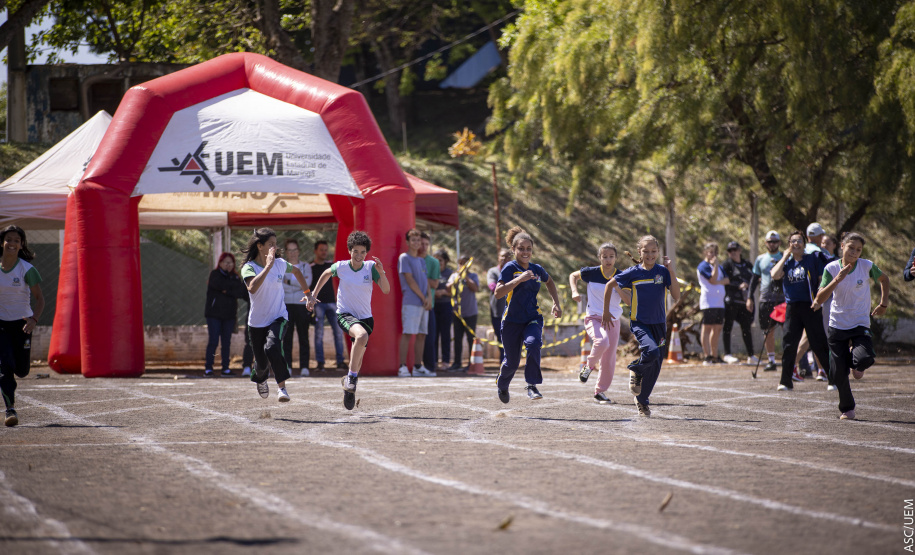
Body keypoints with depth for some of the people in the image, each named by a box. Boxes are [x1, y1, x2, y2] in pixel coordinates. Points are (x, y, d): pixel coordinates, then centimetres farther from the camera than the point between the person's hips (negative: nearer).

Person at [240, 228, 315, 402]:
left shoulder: (280, 264, -2)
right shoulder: (249, 268, -13)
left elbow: (296, 271, 23)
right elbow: (252, 288, -35)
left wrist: (307, 292, 25)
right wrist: (268, 267, -36)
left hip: (278, 317, 0)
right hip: (257, 321, 0)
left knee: (272, 347, -29)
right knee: (261, 362, 8)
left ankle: (282, 388, -23)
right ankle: (261, 380, 45)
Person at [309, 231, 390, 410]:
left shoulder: (370, 267, -7)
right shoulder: (340, 267, -7)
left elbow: (386, 290, -14)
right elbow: (326, 274, 15)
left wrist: (381, 272, -30)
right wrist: (313, 295, 17)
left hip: (365, 317, 3)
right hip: (345, 314, -3)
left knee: (357, 361, 6)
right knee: (362, 336, -35)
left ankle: (349, 385, 33)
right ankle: (352, 376, -22)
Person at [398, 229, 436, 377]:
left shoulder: (421, 260, 21)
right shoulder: (404, 258, -2)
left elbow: (426, 280, 16)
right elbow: (410, 280, -8)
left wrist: (429, 297, -2)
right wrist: (423, 298, -8)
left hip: (424, 303, 7)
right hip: (411, 302, -7)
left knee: (422, 334, 5)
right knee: (407, 333, -11)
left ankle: (418, 366, 8)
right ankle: (402, 367, -12)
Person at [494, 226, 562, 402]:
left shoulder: (537, 269, 3)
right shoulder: (510, 268, -11)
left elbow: (549, 282, 27)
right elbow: (498, 292, -25)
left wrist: (556, 303, 17)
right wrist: (519, 279, -32)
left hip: (533, 318, 2)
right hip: (512, 320, -2)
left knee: (533, 343, -31)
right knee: (512, 361, 7)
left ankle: (532, 386, -24)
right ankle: (502, 385, 41)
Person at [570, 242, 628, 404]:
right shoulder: (591, 273, -5)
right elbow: (573, 276, 13)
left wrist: (617, 286, -22)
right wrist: (574, 291, -3)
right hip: (593, 318, -3)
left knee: (609, 360, 4)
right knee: (602, 341, -33)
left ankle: (600, 391, 23)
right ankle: (589, 365, -4)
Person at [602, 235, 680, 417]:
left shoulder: (663, 272, -1)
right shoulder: (633, 273, -4)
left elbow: (676, 297, -11)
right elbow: (609, 286, 10)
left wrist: (672, 271, -18)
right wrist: (606, 312, 11)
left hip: (659, 324, 3)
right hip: (639, 322, -3)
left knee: (655, 366, 7)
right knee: (651, 351, -30)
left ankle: (642, 401, 29)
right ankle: (636, 372, 3)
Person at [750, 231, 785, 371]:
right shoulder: (760, 259, 13)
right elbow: (755, 279, 16)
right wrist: (750, 297, 10)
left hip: (782, 298, -2)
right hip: (765, 298, 2)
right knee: (768, 331, 3)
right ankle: (771, 360, 10)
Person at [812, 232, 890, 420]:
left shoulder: (867, 266, -6)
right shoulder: (831, 268, -6)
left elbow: (884, 279, 16)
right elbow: (820, 299, -14)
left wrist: (884, 304, 11)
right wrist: (837, 279, -25)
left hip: (860, 324, -1)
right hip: (837, 325, 1)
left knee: (864, 358, -27)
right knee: (838, 373, -1)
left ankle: (856, 364, 12)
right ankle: (847, 409, 23)